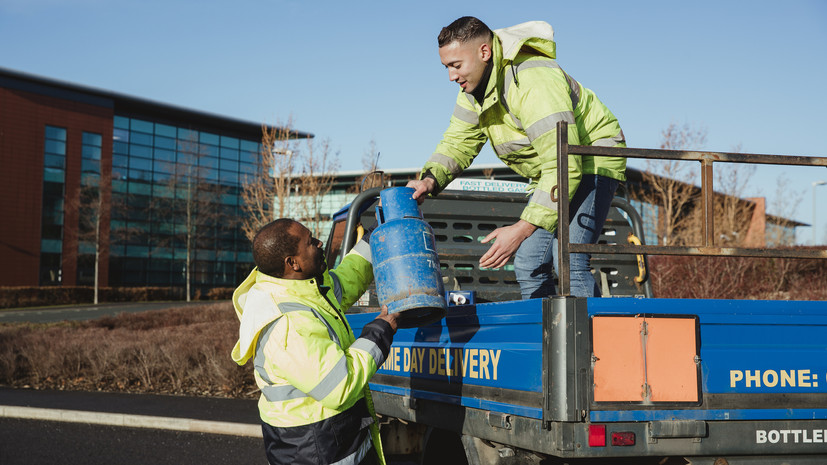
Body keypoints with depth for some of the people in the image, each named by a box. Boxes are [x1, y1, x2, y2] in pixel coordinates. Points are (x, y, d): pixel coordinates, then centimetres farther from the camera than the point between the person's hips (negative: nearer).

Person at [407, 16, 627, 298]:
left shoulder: (534, 83, -32)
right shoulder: (474, 87, -3)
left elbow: (565, 166, -36)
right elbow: (458, 143, 4)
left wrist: (523, 229, -41)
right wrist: (430, 179, -19)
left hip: (591, 162, -9)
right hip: (549, 173, 9)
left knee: (567, 260, -25)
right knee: (528, 265, 3)